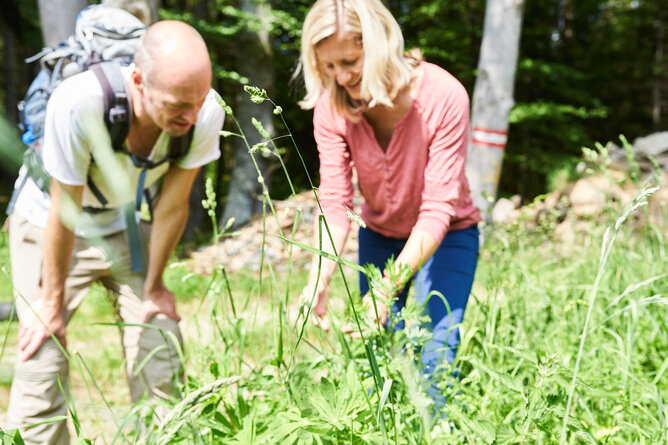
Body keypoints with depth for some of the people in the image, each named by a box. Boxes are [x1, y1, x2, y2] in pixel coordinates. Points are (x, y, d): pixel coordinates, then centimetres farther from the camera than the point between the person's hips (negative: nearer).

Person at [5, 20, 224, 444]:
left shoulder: (207, 113, -28)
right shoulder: (77, 103, -37)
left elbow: (172, 206, -14)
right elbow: (65, 214, -25)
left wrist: (153, 288, -2)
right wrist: (52, 301, -12)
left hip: (127, 225, 3)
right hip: (48, 226, -3)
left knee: (161, 354, -2)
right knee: (41, 363, -8)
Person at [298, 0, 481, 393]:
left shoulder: (443, 97, -29)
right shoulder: (332, 108, -18)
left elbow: (437, 210, -31)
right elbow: (334, 203, -21)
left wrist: (388, 287, -41)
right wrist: (319, 279, -39)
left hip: (445, 233, -3)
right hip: (379, 234, 3)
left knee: (436, 353, -15)